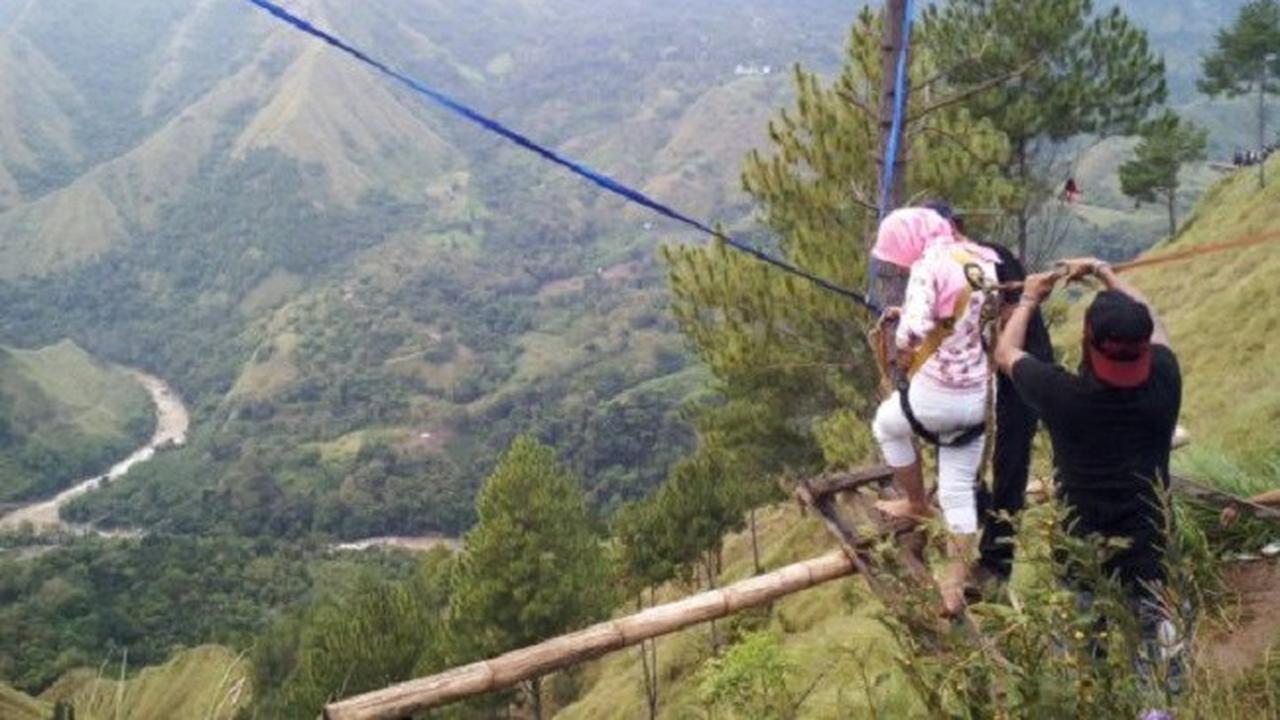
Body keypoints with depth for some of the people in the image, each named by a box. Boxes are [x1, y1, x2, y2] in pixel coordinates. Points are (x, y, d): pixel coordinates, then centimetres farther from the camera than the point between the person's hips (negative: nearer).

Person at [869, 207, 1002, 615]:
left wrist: (902, 347, -8)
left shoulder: (930, 265, -17)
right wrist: (909, 315, 17)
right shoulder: (984, 260, 7)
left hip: (936, 394, -7)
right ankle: (956, 585, 21)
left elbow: (914, 328, -30)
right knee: (958, 491, 16)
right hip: (978, 397, 7)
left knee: (887, 424, 28)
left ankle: (916, 505, 39)